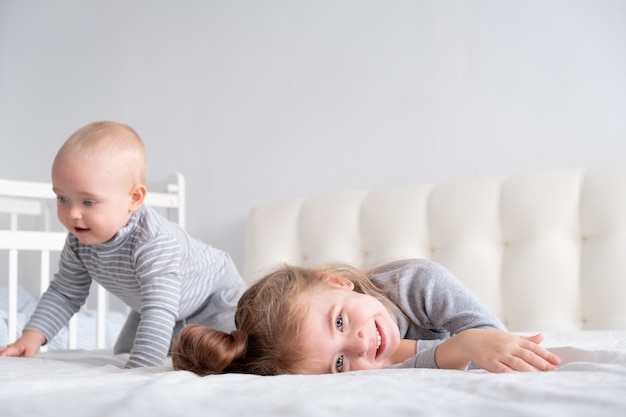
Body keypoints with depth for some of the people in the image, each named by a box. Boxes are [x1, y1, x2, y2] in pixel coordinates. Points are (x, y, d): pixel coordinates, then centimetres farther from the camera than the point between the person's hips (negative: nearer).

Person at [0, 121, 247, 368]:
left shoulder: (154, 244, -46)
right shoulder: (79, 239, -20)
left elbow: (159, 312, -52)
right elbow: (64, 293, -7)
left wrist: (136, 370, -59)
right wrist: (32, 336, -20)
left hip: (214, 297, -7)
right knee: (124, 354, 13)